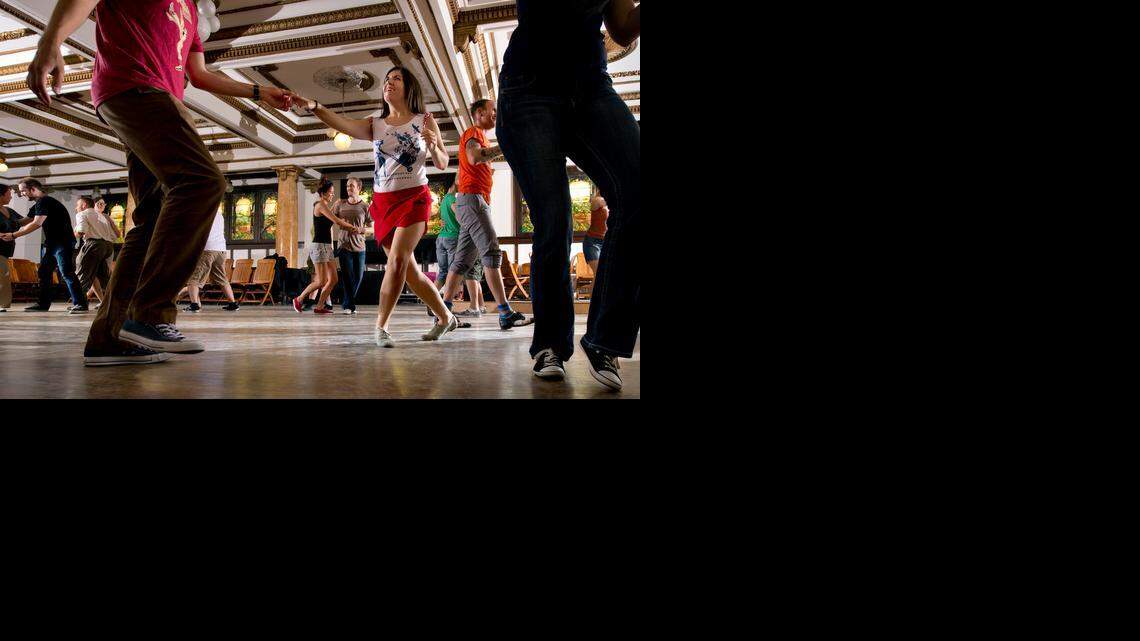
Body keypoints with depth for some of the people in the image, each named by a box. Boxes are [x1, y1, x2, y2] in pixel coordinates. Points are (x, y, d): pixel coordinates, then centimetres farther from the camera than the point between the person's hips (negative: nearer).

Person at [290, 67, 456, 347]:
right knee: (409, 269, 5)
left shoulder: (425, 121, 5)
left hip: (414, 198, -4)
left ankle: (381, 325, -10)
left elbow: (443, 164, 5)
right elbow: (340, 123, -7)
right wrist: (312, 105, -24)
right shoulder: (375, 125, 11)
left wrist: (433, 147, -16)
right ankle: (445, 317, 19)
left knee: (397, 261, -20)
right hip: (383, 202, 4)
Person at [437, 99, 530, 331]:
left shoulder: (480, 136, 30)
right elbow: (474, 157, -21)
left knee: (463, 259, 5)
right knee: (492, 252, -19)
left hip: (477, 202, 10)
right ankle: (506, 313, -26)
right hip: (472, 199, -10)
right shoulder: (473, 132, 0)